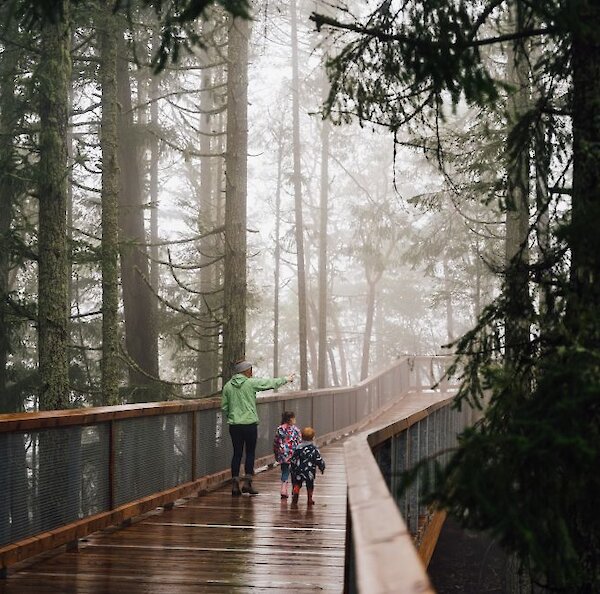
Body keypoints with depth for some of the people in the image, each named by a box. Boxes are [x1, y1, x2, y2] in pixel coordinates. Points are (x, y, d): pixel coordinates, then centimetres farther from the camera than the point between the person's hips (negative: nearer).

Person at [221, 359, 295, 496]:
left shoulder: (227, 386, 5)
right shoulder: (251, 383, -5)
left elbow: (224, 407, 8)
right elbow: (271, 383, 5)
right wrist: (286, 380, 19)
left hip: (234, 425, 4)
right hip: (250, 424, -4)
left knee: (237, 453, 8)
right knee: (250, 453, 5)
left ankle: (235, 484, 5)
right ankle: (247, 482, 0)